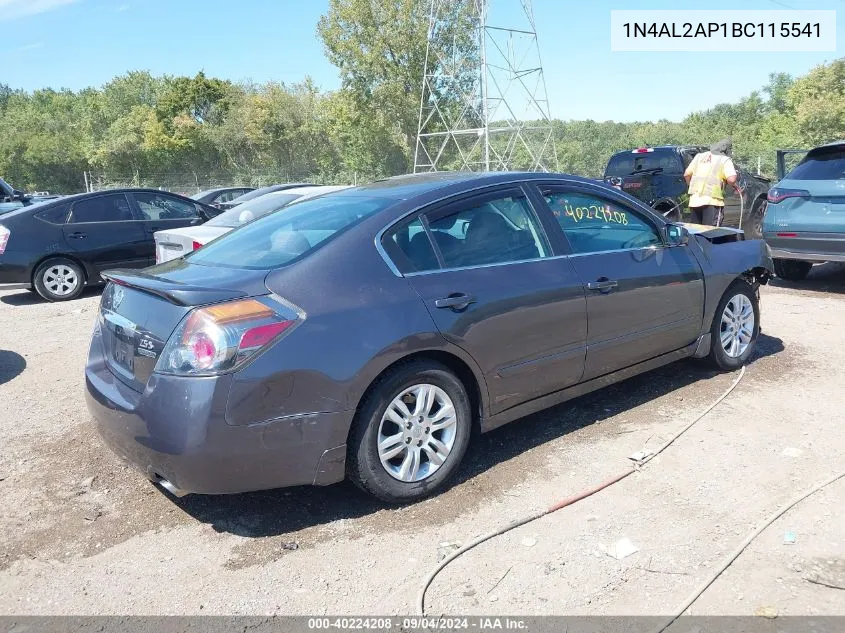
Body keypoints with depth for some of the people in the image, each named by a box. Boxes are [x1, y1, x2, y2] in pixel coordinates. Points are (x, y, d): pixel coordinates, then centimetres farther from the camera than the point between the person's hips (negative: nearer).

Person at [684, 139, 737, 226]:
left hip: (694, 200, 6)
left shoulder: (699, 156, 18)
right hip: (712, 201, -5)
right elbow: (731, 179, -12)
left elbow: (686, 174, 17)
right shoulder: (725, 160, 1)